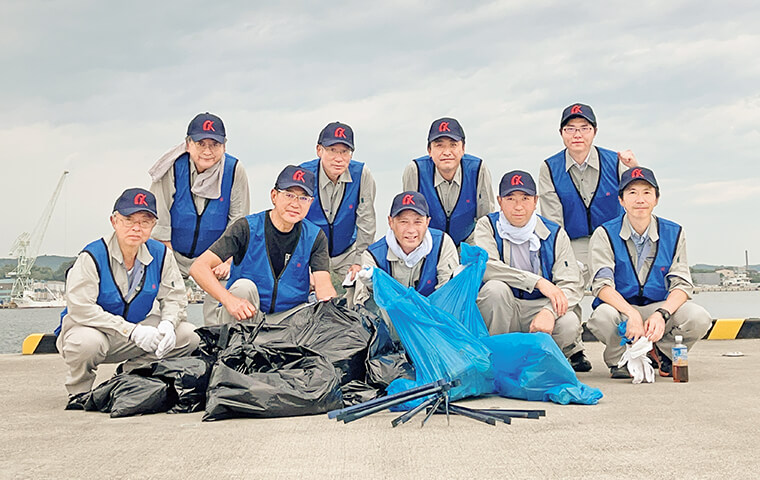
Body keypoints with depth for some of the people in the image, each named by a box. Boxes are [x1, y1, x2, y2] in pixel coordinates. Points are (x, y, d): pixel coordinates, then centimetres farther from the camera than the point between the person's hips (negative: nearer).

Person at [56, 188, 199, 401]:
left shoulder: (160, 254, -5)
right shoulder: (92, 256, -19)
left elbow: (174, 296, 3)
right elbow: (80, 308, -26)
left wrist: (168, 324, -22)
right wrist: (131, 331, -32)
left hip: (136, 329, 5)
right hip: (90, 328, -4)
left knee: (188, 335, -11)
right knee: (87, 342, -39)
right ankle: (78, 391, -4)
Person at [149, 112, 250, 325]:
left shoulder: (234, 170, -14)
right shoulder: (172, 168, -18)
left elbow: (238, 221, -5)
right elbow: (160, 222, -12)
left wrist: (227, 260, -10)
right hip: (173, 252, -1)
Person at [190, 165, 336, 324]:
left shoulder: (315, 237, -2)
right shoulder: (247, 228, -11)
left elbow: (323, 286, -12)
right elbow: (199, 267, -18)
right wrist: (229, 300, -35)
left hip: (287, 315, 1)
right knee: (245, 286, -30)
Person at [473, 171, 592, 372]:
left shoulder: (555, 234, 0)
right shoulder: (487, 226, -4)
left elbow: (572, 284, -9)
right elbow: (485, 266, -24)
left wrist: (549, 311, -31)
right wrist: (538, 282, -28)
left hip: (540, 307, 1)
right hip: (502, 311, -1)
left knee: (569, 324, -30)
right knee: (495, 288, -33)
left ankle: (572, 349, 9)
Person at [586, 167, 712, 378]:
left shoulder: (674, 233, 2)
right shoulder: (605, 234, -5)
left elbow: (681, 284, -5)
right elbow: (602, 285, -16)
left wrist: (661, 314, -25)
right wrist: (631, 314, -33)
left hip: (661, 307, 2)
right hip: (619, 307, -2)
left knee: (699, 319, -26)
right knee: (603, 317, -37)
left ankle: (662, 352, 7)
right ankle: (619, 359, -1)